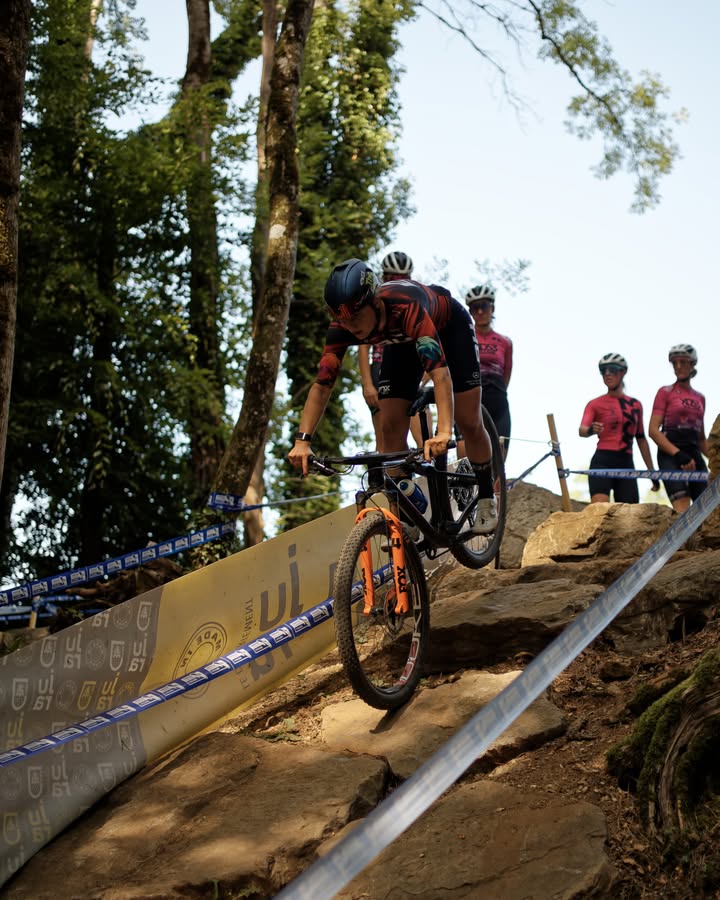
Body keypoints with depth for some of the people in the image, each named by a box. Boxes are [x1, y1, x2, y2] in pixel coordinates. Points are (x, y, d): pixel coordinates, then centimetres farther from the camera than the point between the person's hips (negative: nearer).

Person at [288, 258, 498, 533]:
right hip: (402, 340, 4)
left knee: (469, 422, -9)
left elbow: (440, 371, -54)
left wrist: (444, 432, -66)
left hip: (450, 326, -4)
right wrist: (302, 440, -44)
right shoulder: (342, 327, -32)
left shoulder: (405, 307, -46)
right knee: (391, 427, -10)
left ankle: (486, 500, 14)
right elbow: (322, 385, -32)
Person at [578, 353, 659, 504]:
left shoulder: (635, 405, 16)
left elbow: (641, 440, 21)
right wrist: (591, 430, -36)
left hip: (626, 464, 4)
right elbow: (582, 430, -12)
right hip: (602, 462, -4)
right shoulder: (596, 404, 5)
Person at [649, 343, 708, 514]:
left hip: (694, 454, 5)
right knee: (683, 509, -22)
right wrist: (678, 453, -18)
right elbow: (653, 430, -6)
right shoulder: (666, 392, 4)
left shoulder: (700, 397, 18)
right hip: (670, 453, -5)